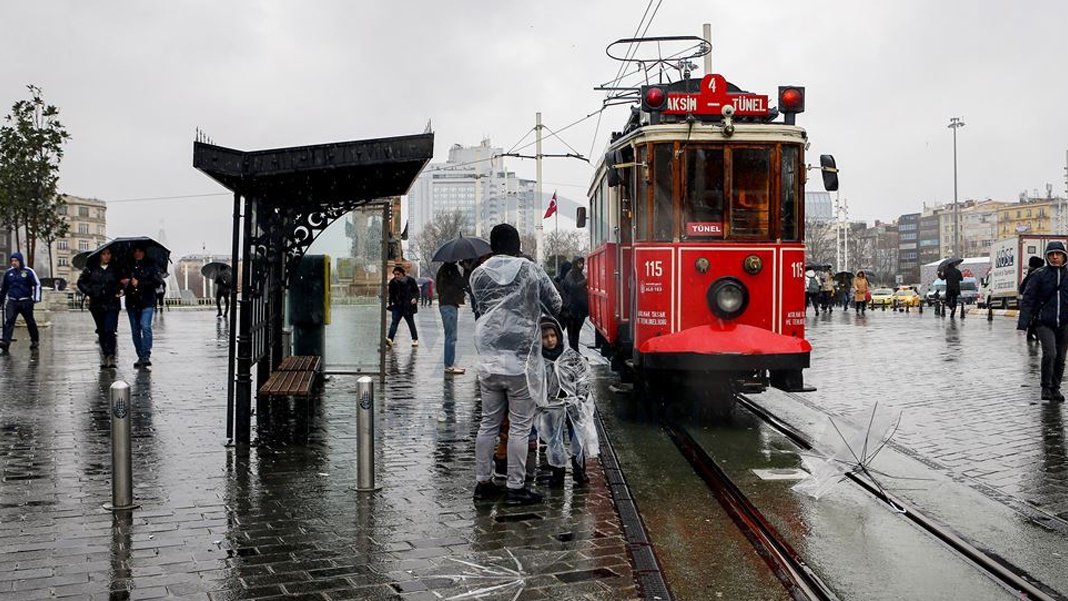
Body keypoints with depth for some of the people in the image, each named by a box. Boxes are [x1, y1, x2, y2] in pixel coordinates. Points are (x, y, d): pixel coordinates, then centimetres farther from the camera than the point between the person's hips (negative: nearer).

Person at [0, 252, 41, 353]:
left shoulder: (28, 272, -3)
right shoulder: (8, 272, 9)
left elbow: (37, 284, -3)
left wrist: (36, 298, -11)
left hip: (25, 302, -3)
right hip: (12, 302, 3)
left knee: (30, 321, 8)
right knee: (8, 321, -12)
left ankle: (35, 340, 25)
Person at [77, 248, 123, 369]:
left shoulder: (115, 269, 4)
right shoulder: (91, 268, 5)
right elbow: (81, 282, 11)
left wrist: (120, 291, -5)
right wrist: (89, 292, -2)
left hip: (112, 304, -2)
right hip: (97, 305, 2)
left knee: (110, 330, -14)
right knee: (102, 331, 9)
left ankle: (111, 357, -16)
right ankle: (106, 356, 17)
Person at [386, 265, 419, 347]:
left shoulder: (410, 280, -5)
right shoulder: (393, 282, 5)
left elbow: (417, 291, 1)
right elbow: (391, 294, 15)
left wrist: (415, 298, -17)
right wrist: (390, 305, 10)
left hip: (408, 306, -2)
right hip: (397, 306, 2)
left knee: (411, 323, 7)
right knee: (394, 322, -12)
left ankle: (415, 339, 22)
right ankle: (390, 339, -24)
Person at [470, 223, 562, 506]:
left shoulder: (478, 275, 3)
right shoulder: (531, 271, -3)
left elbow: (480, 307, 9)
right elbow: (556, 304, 7)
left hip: (488, 363, 4)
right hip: (521, 363, -4)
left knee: (489, 422, 14)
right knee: (520, 426, 4)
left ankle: (483, 482, 21)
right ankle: (515, 487, 9)